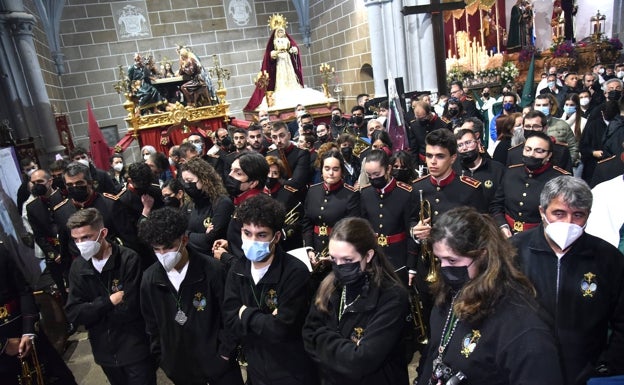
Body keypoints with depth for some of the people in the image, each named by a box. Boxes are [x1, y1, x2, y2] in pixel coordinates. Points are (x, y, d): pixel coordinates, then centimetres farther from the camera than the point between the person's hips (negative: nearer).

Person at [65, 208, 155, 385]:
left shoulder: (129, 259, -18)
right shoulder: (78, 267, -1)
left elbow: (129, 310, -21)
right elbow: (73, 314, -7)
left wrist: (93, 308, -10)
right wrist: (108, 302, -18)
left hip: (135, 350, -5)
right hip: (105, 351, 5)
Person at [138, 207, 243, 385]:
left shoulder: (211, 269, -17)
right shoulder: (149, 279, -6)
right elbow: (152, 324, 6)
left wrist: (226, 351, -7)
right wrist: (161, 358, 7)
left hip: (216, 360, -3)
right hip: (178, 366, 3)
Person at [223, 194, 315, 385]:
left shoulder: (295, 272, -25)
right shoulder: (237, 270, -4)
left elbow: (282, 329, -28)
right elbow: (230, 321, -9)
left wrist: (247, 314, -15)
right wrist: (266, 321, -22)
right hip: (255, 369, 5)